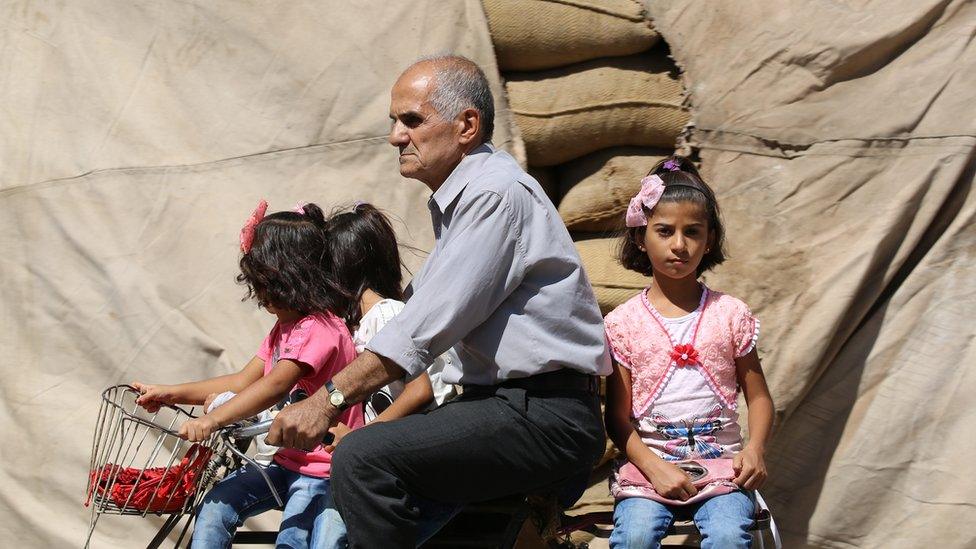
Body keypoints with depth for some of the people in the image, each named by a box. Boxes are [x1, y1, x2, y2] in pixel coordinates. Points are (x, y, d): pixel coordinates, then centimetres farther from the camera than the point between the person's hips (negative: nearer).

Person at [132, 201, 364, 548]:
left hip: (323, 471, -9)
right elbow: (243, 382, 17)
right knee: (215, 507, -8)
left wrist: (213, 419, -38)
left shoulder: (320, 330, -17)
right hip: (287, 462, 9)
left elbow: (274, 386, -30)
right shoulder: (285, 328, 18)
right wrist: (170, 394, 10)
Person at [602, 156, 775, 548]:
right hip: (648, 460, 0)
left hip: (720, 462, 0)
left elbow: (758, 397, 11)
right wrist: (654, 467, -13)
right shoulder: (622, 323, 4)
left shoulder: (730, 314, 8)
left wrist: (754, 448, -9)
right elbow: (618, 417, 2)